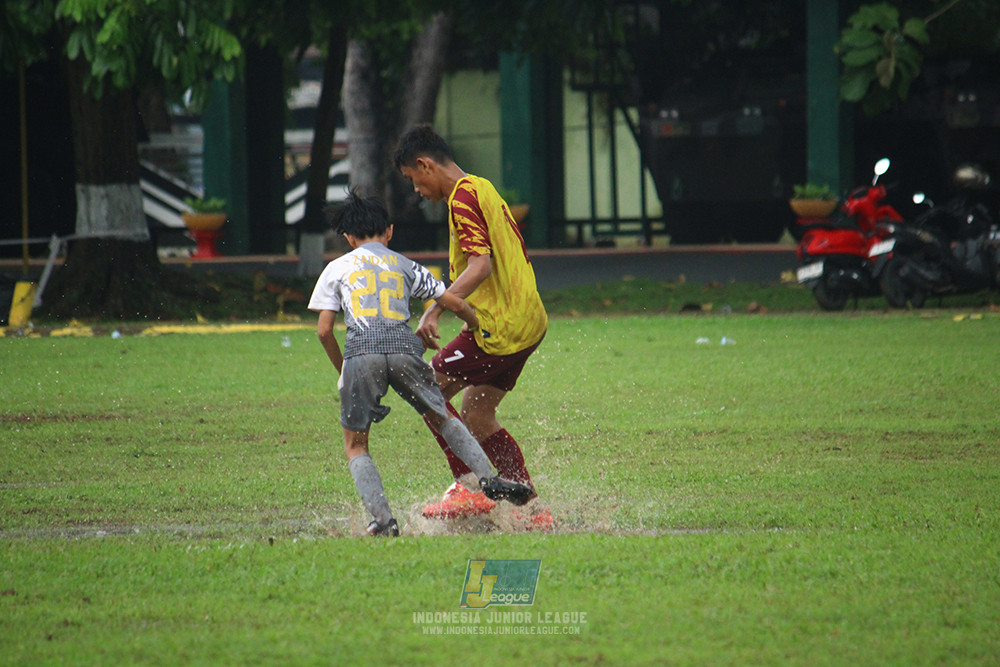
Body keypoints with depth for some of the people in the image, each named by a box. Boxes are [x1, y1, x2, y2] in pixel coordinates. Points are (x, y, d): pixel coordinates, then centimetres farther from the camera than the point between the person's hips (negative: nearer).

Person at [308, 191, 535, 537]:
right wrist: (482, 329, 41)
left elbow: (324, 330, 15)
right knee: (441, 418, 22)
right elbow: (455, 304, 22)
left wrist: (343, 369, 28)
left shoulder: (336, 268, 21)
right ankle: (488, 478, 4)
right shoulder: (405, 266, 24)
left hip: (360, 351, -2)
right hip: (404, 347, 2)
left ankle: (383, 520, -7)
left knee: (355, 445, 10)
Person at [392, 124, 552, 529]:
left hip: (498, 326, -10)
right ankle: (532, 508, 10)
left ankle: (468, 488, -5)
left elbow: (481, 266, -22)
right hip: (528, 320, 10)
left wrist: (435, 311, -26)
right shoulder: (483, 189, 18)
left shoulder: (462, 197, -11)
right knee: (476, 414, 12)